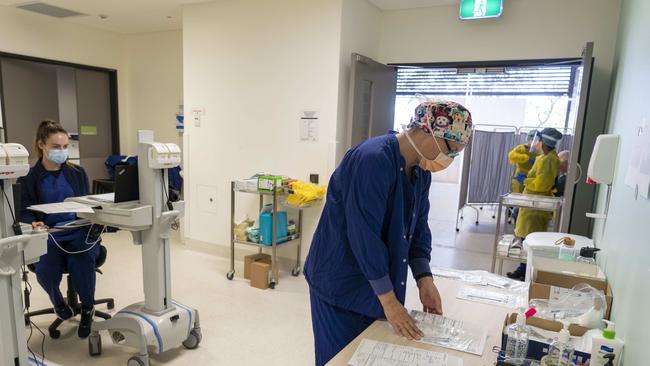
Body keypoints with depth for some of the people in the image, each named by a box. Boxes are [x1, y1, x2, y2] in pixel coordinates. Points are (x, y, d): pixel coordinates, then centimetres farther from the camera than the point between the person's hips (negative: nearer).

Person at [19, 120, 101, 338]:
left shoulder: (77, 173, 12)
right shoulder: (29, 178, 6)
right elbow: (25, 211, 2)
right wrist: (33, 223, -22)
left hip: (80, 232, 0)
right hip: (47, 236, 0)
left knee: (81, 263, -31)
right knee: (45, 270, -28)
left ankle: (87, 308, -1)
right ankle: (58, 302, 11)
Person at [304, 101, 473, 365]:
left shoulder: (421, 170, 3)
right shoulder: (372, 160, -26)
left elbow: (418, 227, 8)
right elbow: (364, 234, -27)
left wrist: (424, 279, -3)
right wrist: (389, 300, -21)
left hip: (376, 283, 8)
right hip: (340, 282, -8)